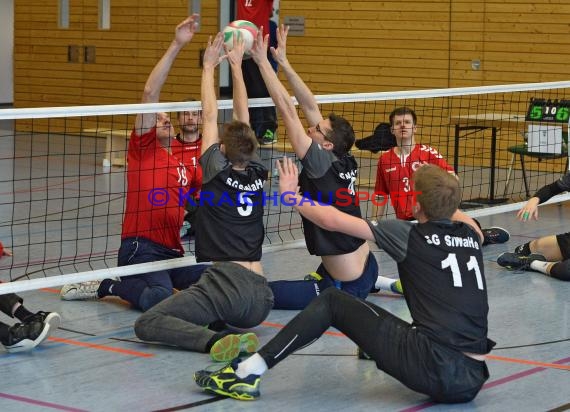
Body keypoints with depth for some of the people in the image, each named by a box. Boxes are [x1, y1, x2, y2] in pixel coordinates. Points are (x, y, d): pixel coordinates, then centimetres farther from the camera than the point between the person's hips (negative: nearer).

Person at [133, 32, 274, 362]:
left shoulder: (218, 172, 1)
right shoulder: (257, 174, 13)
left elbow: (210, 116, 11)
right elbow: (243, 120, 23)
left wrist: (209, 66, 19)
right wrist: (236, 66, 32)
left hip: (227, 283, -7)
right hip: (261, 298, 7)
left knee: (147, 324, -9)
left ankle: (216, 340, -29)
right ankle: (227, 329, 5)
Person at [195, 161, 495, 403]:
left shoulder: (411, 236, 0)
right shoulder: (471, 236, 14)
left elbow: (332, 220, 0)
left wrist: (291, 195, 15)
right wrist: (439, 188, 49)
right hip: (474, 379, 6)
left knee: (332, 302, 6)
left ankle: (247, 373, 2)